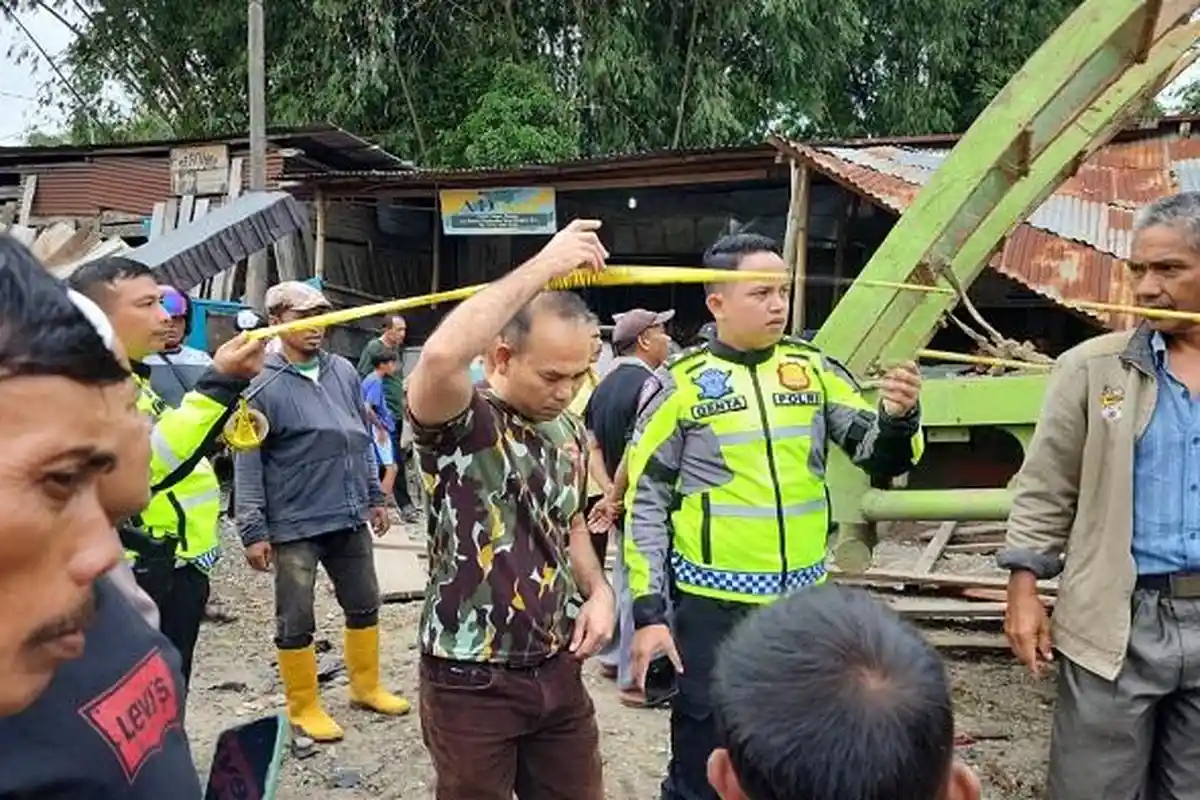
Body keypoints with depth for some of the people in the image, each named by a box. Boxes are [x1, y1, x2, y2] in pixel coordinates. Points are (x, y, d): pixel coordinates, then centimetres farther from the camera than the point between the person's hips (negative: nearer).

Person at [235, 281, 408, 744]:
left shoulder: (344, 371, 5)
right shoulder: (262, 387, -11)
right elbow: (247, 462, -10)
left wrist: (374, 497, 14)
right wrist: (253, 531, -13)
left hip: (350, 518, 6)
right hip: (294, 526, -5)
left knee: (364, 604, 17)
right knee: (296, 621, 6)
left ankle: (366, 686, 37)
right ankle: (303, 707, 24)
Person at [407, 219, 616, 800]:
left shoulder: (569, 431, 3)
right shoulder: (459, 425, -17)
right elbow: (440, 357, -41)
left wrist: (598, 590, 0)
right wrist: (543, 266, -33)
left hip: (558, 670, 6)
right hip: (472, 681, -6)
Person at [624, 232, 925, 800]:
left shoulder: (813, 367, 2)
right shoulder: (679, 382, -7)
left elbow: (880, 456, 5)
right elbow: (645, 503, -5)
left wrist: (899, 419, -17)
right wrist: (648, 611, -8)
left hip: (806, 600, 4)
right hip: (713, 605, -3)